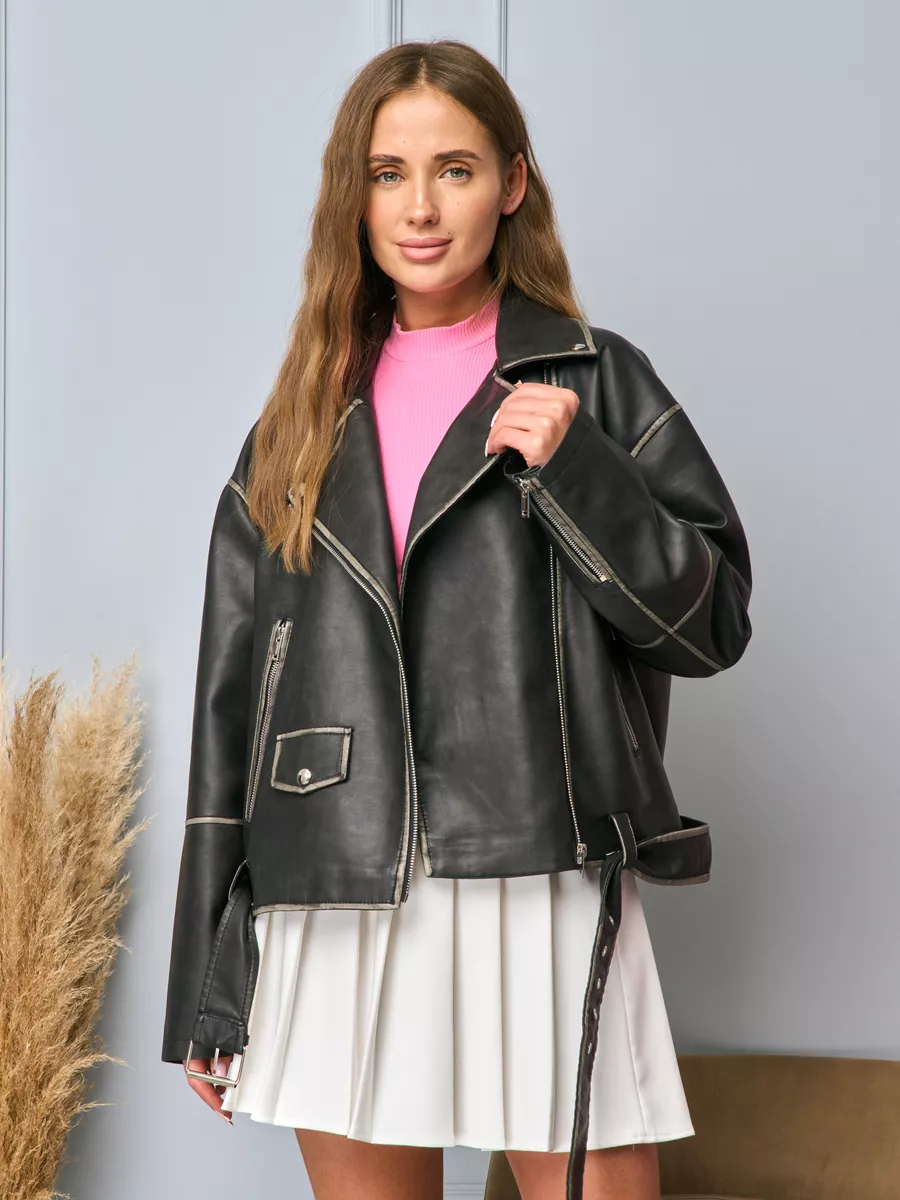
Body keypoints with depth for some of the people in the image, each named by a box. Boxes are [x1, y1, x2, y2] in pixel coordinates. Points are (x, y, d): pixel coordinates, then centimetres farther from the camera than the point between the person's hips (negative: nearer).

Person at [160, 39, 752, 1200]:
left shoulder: (594, 384, 6)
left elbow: (714, 621, 1)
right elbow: (232, 699, 12)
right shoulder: (304, 425, 13)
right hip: (333, 916, 3)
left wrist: (573, 469, -13)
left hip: (543, 897, -3)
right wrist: (206, 993, 9)